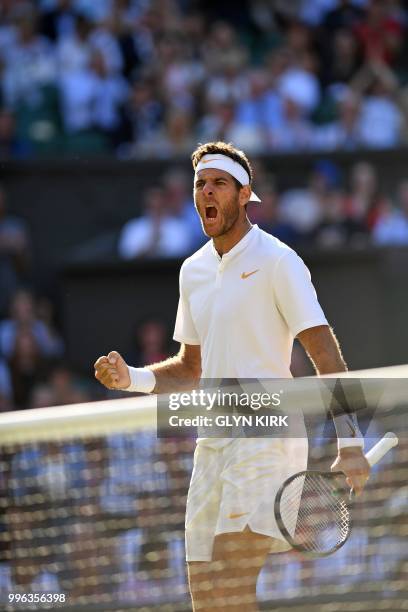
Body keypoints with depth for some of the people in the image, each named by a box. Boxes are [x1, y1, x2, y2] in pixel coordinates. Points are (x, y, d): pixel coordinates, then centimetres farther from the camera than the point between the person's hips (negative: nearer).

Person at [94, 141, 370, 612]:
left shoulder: (276, 261, -7)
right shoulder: (194, 271, 15)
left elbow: (325, 354, -12)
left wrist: (350, 445, -19)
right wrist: (130, 378, 6)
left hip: (267, 437, -7)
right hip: (213, 445, 7)